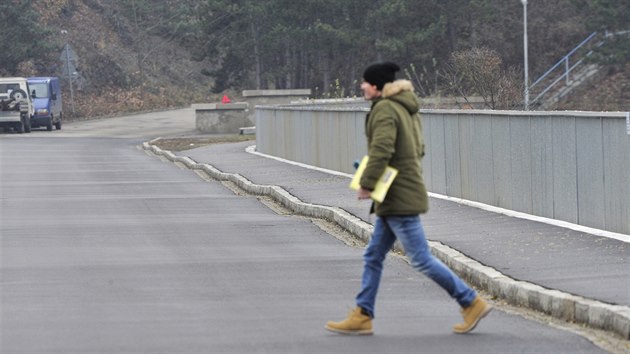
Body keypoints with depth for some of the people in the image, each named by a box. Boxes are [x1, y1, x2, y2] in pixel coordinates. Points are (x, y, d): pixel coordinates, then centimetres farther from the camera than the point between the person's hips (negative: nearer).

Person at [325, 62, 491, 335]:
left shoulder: (384, 109, -16)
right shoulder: (405, 108, 14)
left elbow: (381, 149, -26)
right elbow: (418, 149, 21)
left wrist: (366, 184, -19)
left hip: (399, 200, -11)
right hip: (394, 200, 11)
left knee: (421, 259, -5)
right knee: (373, 256, 12)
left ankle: (472, 303, 1)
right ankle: (362, 317, 15)